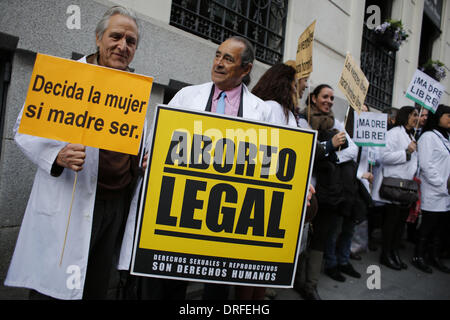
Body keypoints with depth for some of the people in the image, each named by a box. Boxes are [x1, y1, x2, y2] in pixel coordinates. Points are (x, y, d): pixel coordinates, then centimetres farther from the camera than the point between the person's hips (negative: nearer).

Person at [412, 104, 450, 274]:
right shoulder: (428, 136, -7)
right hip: (433, 194, -7)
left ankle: (435, 256, 23)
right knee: (427, 226, 0)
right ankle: (418, 256, 12)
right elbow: (426, 165, -15)